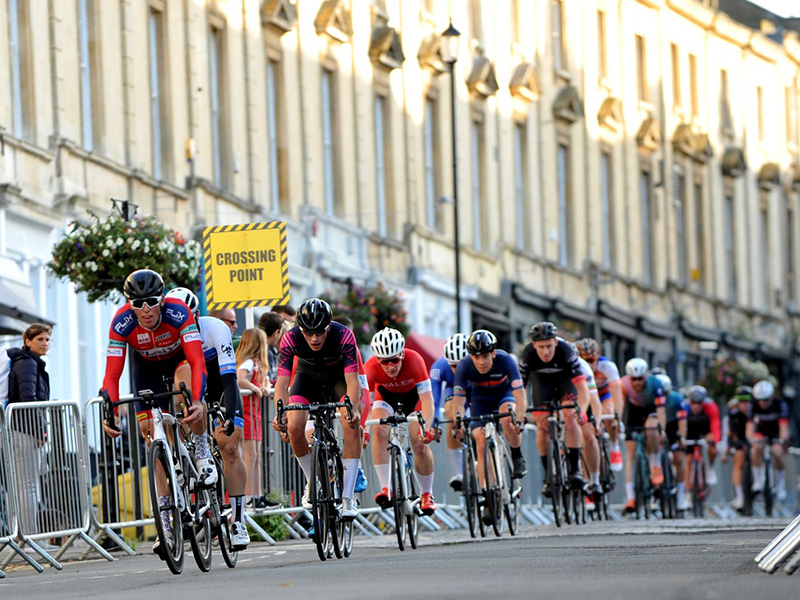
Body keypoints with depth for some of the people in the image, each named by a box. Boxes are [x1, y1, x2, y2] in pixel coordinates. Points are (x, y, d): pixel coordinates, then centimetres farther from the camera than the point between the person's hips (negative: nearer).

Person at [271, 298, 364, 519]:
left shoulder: (343, 336, -37)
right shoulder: (291, 339, -33)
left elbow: (352, 380, -41)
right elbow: (282, 381, -35)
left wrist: (353, 409, -59)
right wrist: (280, 413, -53)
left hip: (340, 373, -2)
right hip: (309, 374, 2)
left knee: (352, 425, -23)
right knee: (294, 428, -17)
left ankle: (348, 497, -18)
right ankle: (312, 482, 9)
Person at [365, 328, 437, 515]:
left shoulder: (414, 361, -37)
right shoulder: (372, 367, -34)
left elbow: (427, 399, -39)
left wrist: (426, 428, -52)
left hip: (413, 395, -1)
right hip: (386, 395, 1)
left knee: (420, 444, -12)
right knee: (379, 432, -26)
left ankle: (427, 494, 8)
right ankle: (386, 488, -19)